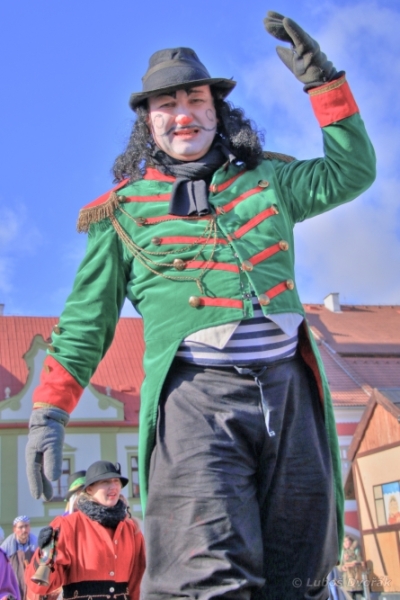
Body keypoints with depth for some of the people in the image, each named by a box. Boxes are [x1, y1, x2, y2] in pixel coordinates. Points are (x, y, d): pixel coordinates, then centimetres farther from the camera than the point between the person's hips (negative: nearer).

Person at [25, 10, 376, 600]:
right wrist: (48, 411, 4)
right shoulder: (124, 209, 14)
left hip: (288, 389, 3)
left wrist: (322, 80, 10)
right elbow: (87, 316, 13)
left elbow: (350, 173, 18)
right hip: (193, 395, -3)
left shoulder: (266, 182, 21)